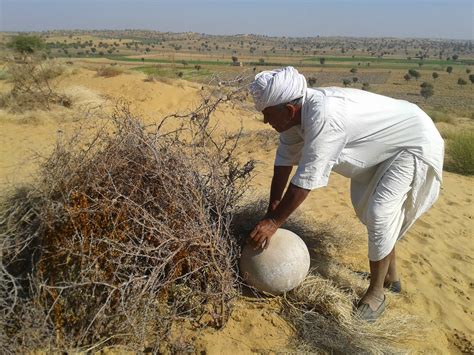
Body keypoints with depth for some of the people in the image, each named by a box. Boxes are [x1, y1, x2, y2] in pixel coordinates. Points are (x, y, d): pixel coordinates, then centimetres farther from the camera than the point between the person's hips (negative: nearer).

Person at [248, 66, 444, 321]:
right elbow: (284, 162, -8)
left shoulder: (323, 117, -40)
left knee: (379, 213, -17)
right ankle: (391, 275, 35)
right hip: (383, 145, 9)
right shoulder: (296, 111, -13)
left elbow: (306, 181, -36)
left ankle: (376, 292, 5)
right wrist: (271, 214, -6)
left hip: (414, 143, -9)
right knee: (365, 206, 15)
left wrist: (273, 222, -26)